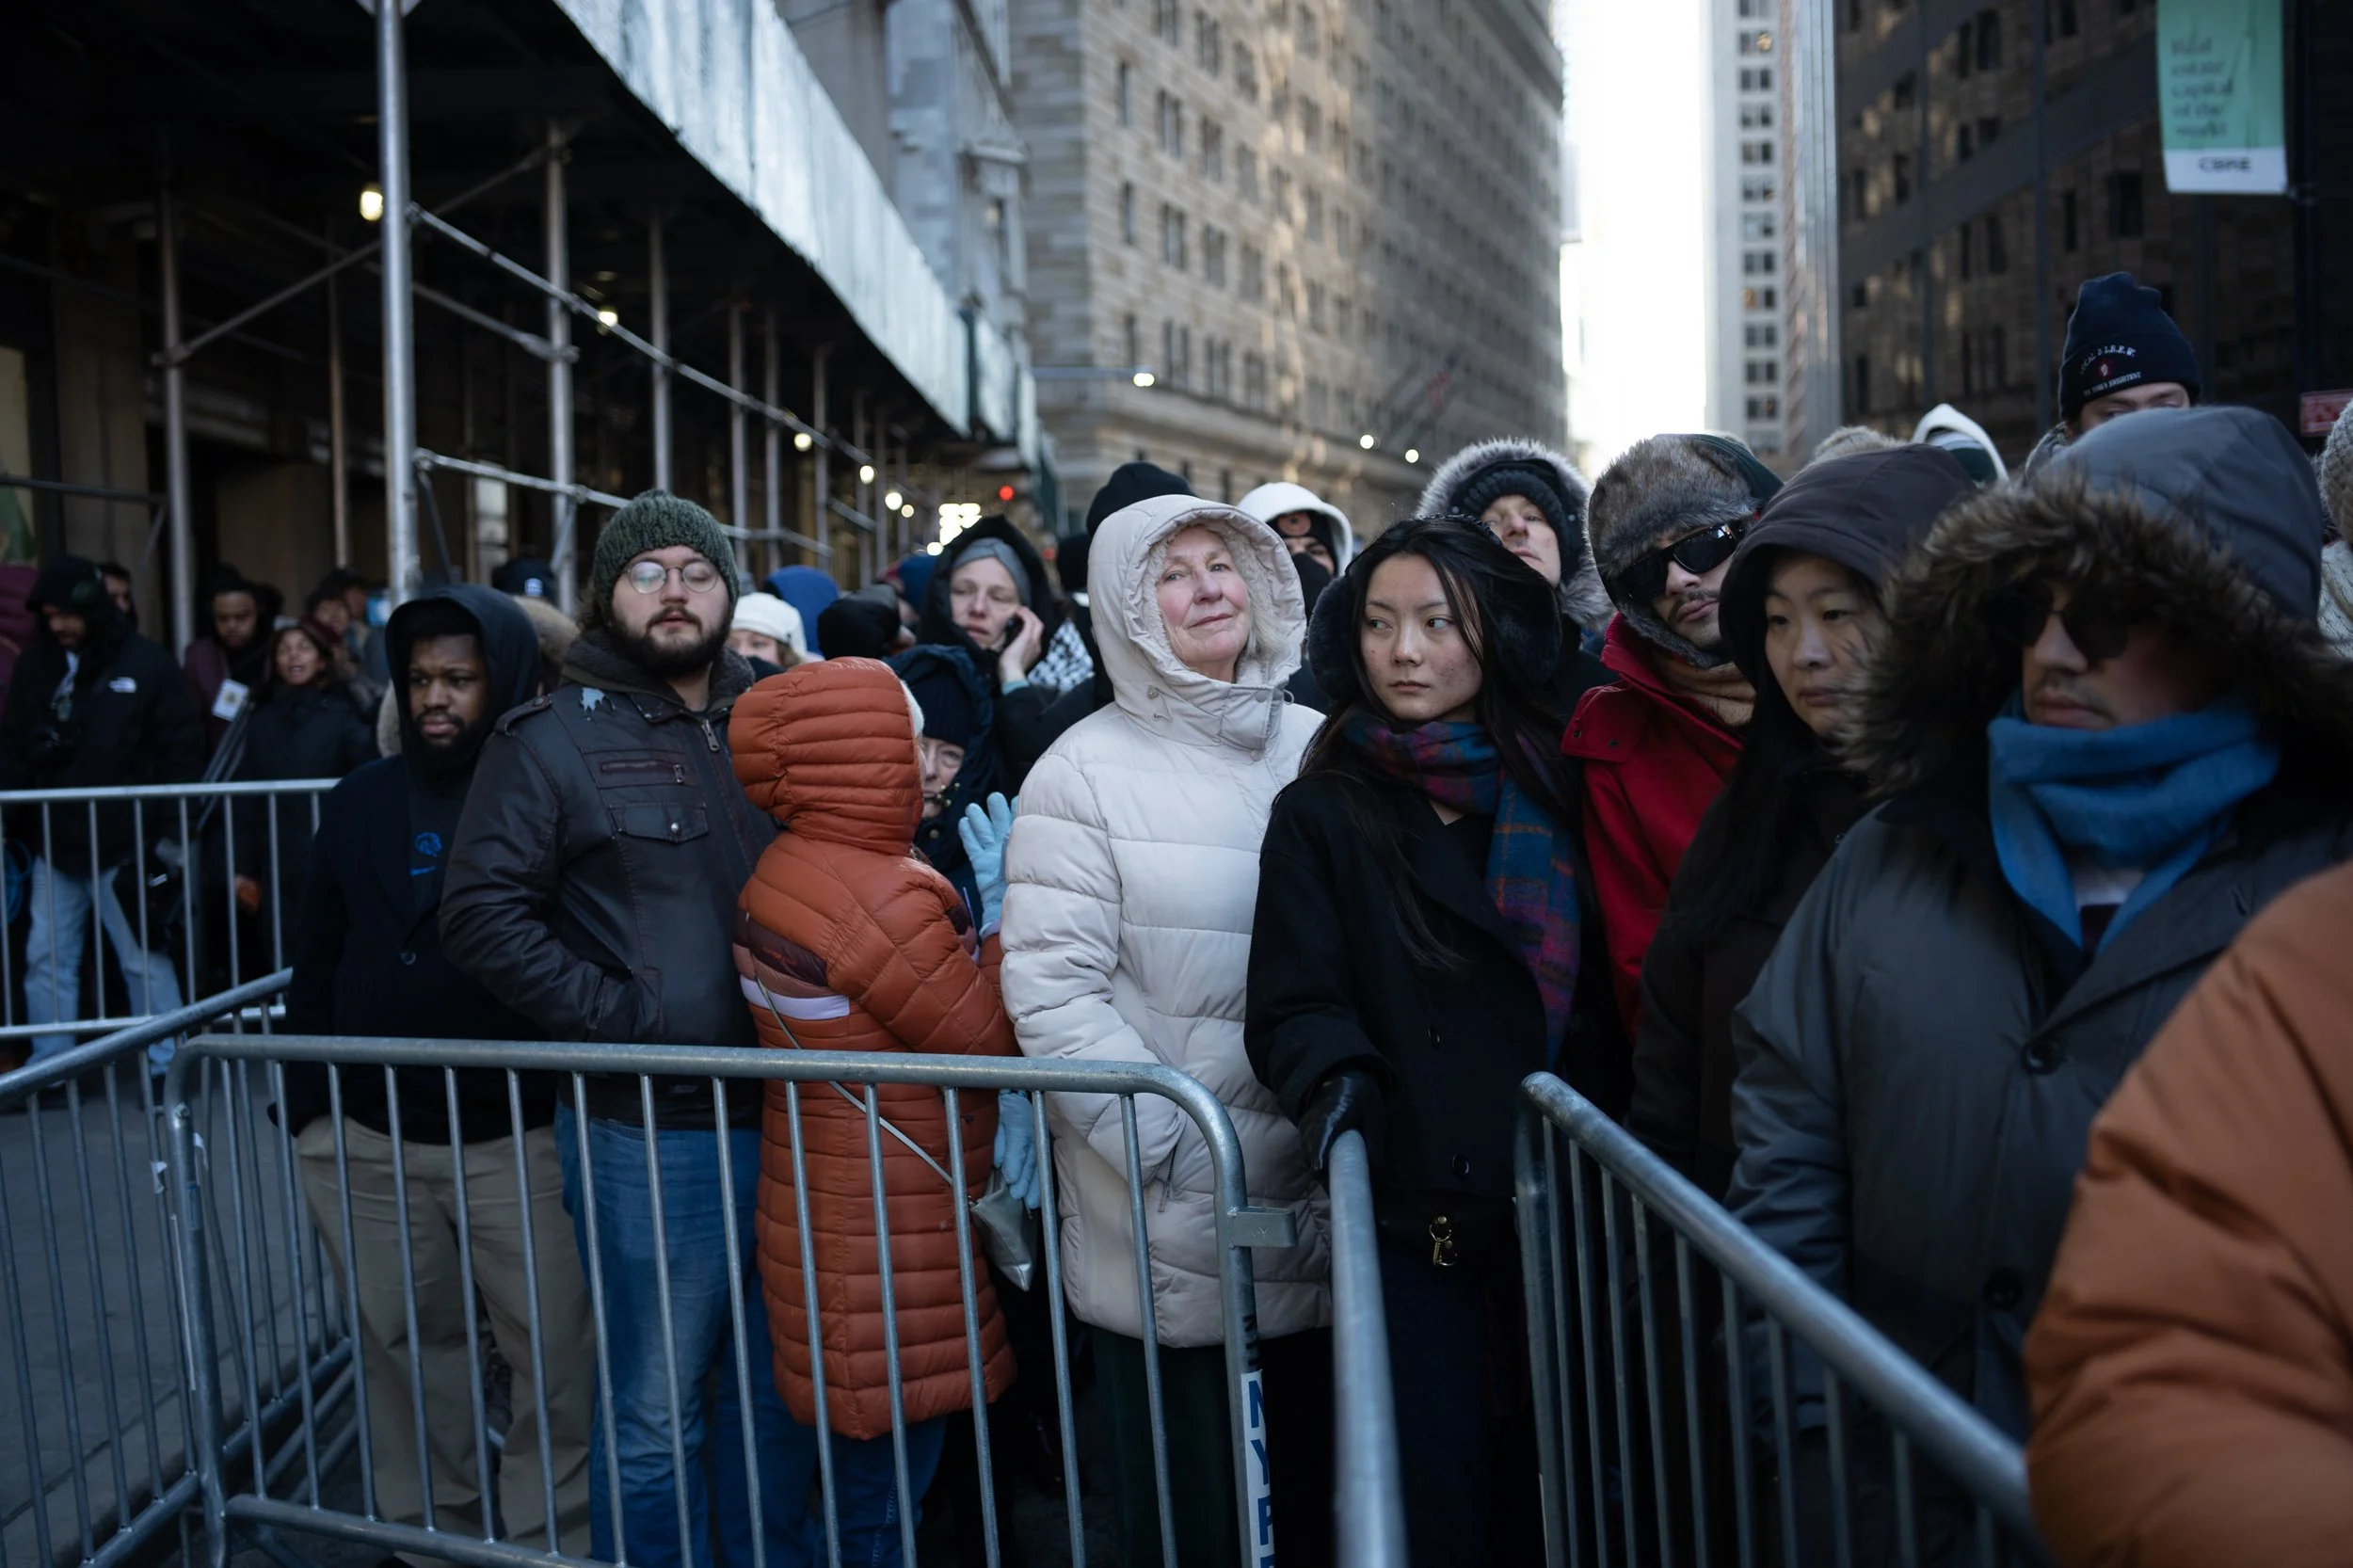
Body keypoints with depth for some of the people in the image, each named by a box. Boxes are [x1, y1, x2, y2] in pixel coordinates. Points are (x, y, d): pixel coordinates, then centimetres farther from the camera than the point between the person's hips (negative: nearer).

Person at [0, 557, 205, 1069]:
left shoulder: (148, 664, -4)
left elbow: (181, 750, -3)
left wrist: (167, 828, -8)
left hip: (124, 846, -4)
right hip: (53, 843, 4)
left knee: (144, 959, 2)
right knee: (47, 959, 8)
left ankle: (167, 1066, 10)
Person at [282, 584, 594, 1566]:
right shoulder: (359, 803, 9)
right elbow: (318, 959, 14)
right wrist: (304, 1106, 10)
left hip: (516, 1138, -4)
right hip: (365, 1138, 4)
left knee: (556, 1354, -1)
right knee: (406, 1347, 13)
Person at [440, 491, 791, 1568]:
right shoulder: (552, 739, -3)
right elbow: (482, 911, -10)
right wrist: (621, 1017, -15)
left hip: (780, 1116, 5)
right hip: (650, 1129, -5)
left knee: (771, 1396, 18)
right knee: (655, 1420, 5)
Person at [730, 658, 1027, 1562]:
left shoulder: (786, 870, 7)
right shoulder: (878, 896, -24)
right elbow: (987, 1040, -16)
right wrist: (1002, 907, -10)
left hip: (830, 1211, 9)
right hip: (889, 1240, -9)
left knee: (831, 1462, 21)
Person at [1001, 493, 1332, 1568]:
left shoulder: (1316, 749, 7)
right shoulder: (1085, 773, -5)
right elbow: (1051, 991, -11)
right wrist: (1177, 1152, -17)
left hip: (1324, 1216, 4)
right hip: (1173, 1231, -4)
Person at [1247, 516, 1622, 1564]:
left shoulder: (1556, 793, 9)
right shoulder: (1322, 815, 2)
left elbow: (1607, 986, 10)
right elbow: (1295, 1005, -5)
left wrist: (1615, 1106, -6)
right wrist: (1336, 1081, -25)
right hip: (1414, 1218, -2)